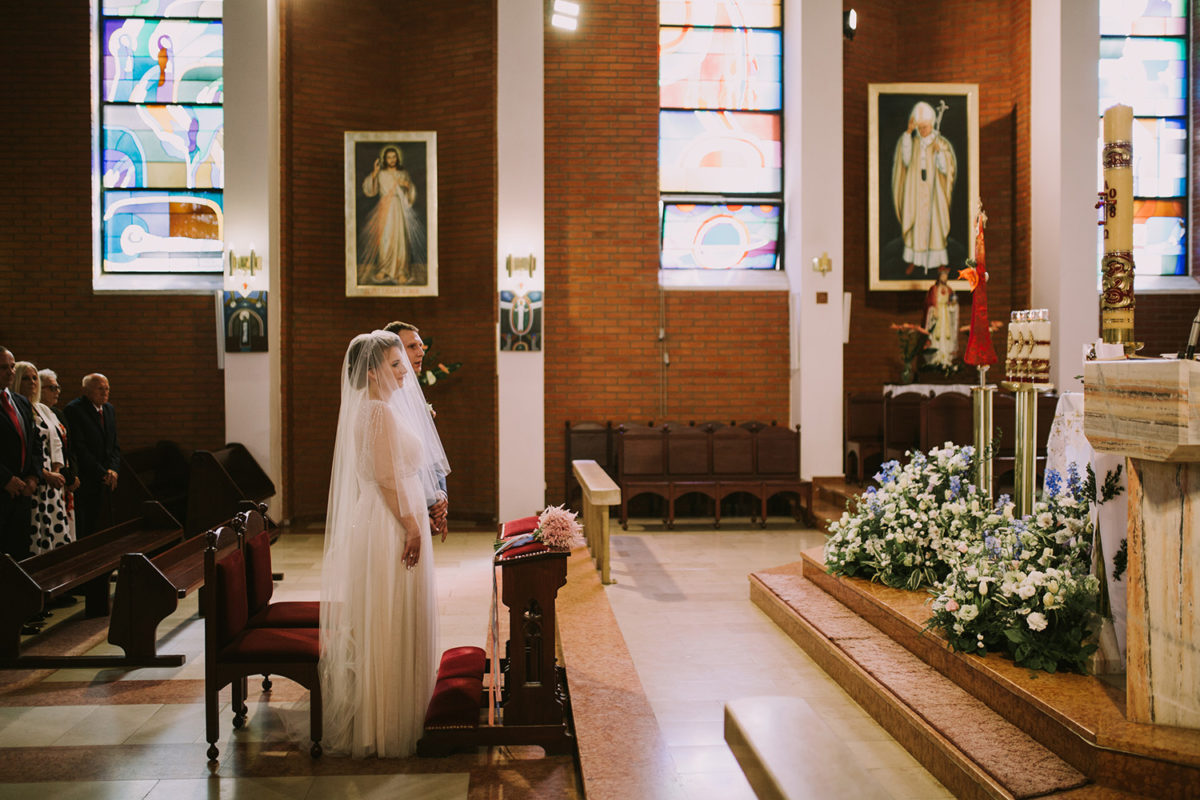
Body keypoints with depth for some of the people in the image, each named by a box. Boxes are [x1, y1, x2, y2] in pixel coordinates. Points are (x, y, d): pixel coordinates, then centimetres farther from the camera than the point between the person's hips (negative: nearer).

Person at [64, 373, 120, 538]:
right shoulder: (74, 409, -9)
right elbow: (79, 448, -14)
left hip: (105, 481, 6)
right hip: (84, 481, -6)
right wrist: (102, 472, -14)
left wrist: (113, 469, -3)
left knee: (95, 528, 8)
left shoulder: (110, 409, 13)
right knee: (80, 530, -4)